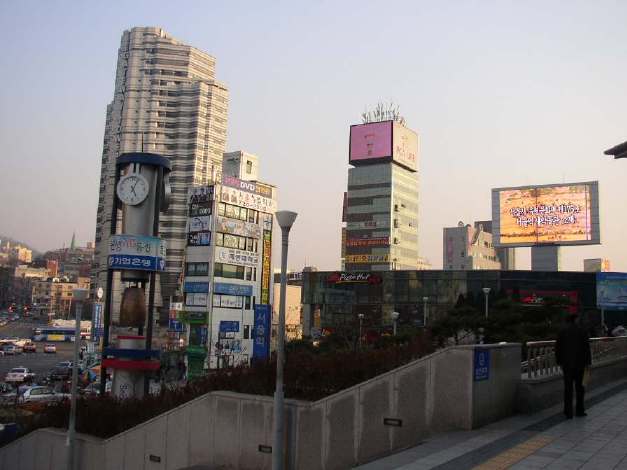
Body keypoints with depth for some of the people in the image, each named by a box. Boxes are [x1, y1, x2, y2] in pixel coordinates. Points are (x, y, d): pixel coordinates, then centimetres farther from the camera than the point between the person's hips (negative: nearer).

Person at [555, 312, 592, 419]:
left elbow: (558, 348, -2)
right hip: (579, 363, 0)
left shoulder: (562, 331, -2)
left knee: (568, 387, 4)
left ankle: (568, 412, 4)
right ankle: (579, 410, 15)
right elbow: (586, 348, -4)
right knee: (579, 385, 13)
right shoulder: (582, 331, -3)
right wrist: (588, 362, 2)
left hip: (567, 363, 0)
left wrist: (559, 361, 7)